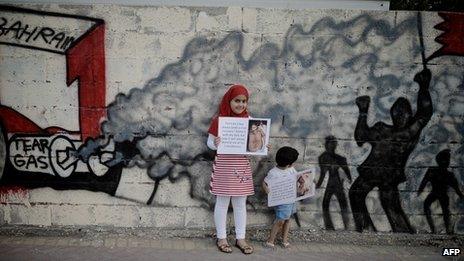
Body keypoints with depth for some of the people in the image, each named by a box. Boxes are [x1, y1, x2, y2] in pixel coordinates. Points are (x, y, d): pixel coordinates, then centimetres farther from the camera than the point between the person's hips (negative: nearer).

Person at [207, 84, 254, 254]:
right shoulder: (218, 120, -9)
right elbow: (209, 142, -4)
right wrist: (215, 144, -26)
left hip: (242, 165, 4)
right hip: (224, 165, -4)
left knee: (241, 203, 13)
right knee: (222, 203, 8)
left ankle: (240, 238, 26)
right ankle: (221, 238, 23)